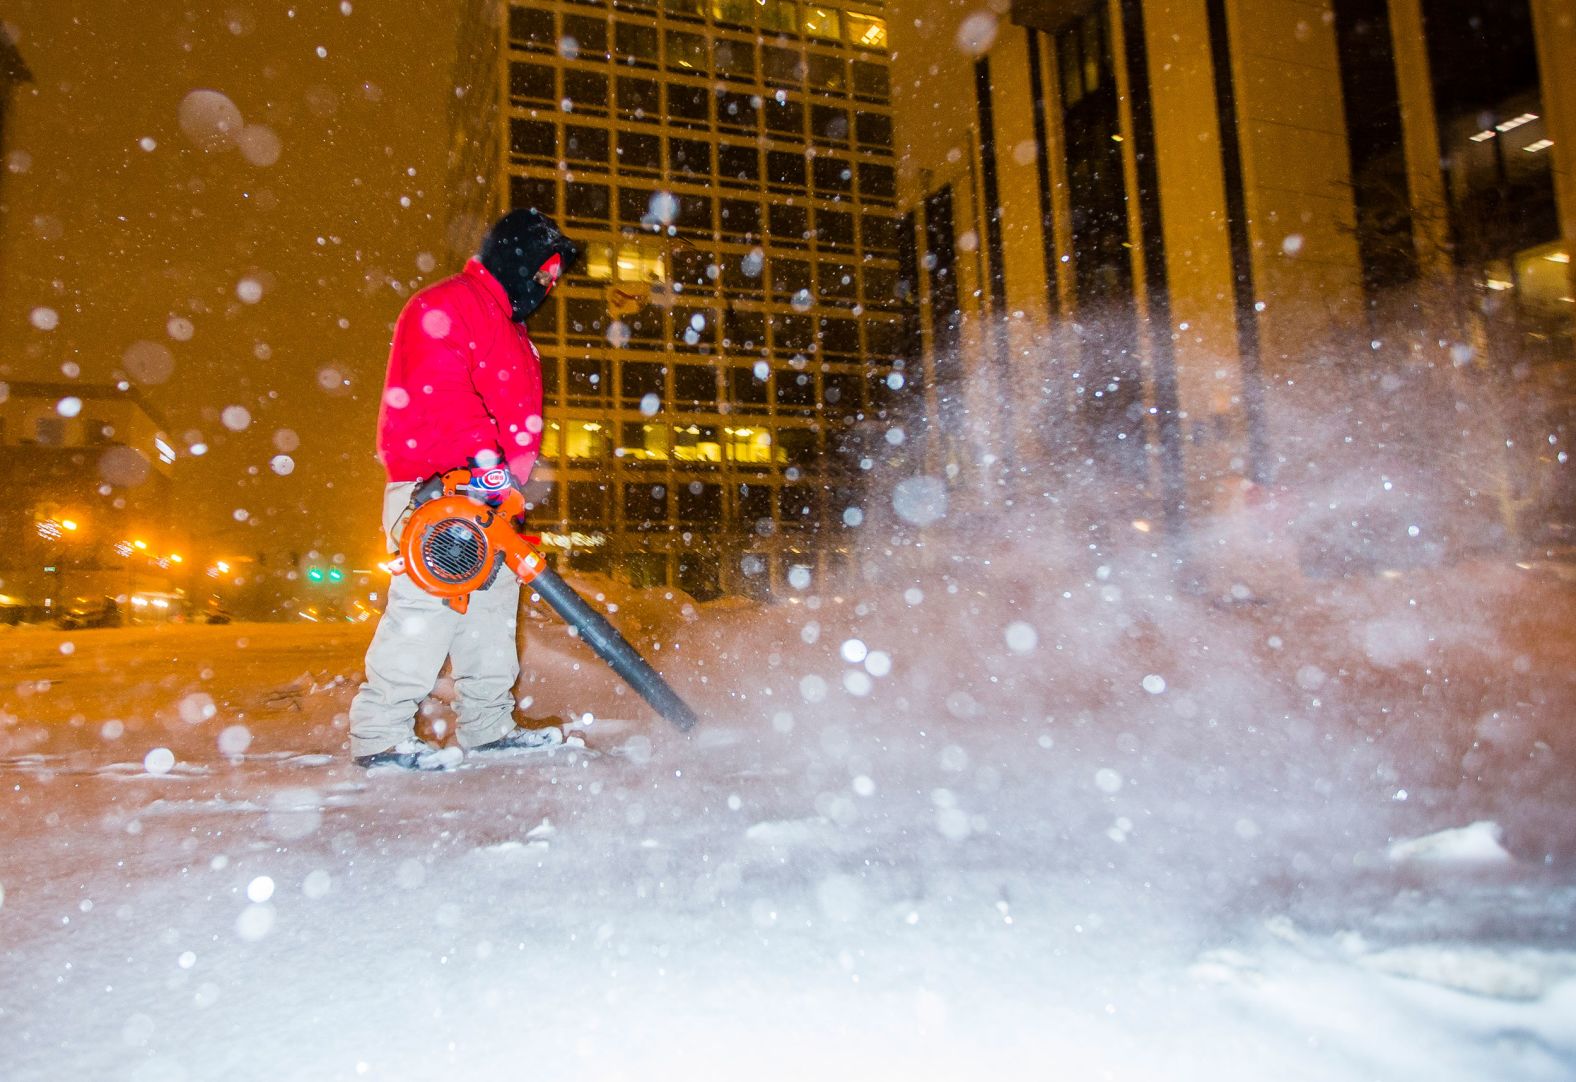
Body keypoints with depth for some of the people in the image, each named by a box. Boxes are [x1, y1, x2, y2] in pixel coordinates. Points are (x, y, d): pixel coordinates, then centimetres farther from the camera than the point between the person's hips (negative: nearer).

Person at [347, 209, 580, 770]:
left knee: (493, 599, 9)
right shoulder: (444, 307, -4)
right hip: (434, 487, -10)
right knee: (427, 601, -13)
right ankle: (380, 734, -6)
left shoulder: (509, 329, 26)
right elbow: (437, 387, -20)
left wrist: (512, 472, 4)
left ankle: (487, 728, 17)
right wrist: (482, 456, -28)